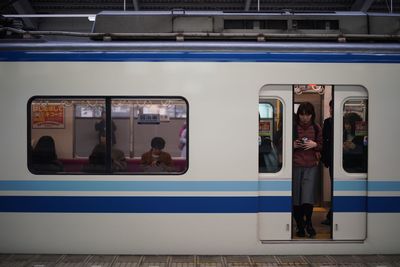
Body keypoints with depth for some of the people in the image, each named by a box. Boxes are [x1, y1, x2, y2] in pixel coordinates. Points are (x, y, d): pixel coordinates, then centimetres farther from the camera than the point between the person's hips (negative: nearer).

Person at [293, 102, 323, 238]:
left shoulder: (317, 128, 4)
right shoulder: (293, 127, -1)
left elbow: (321, 146, 11)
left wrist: (315, 145, -10)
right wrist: (293, 145, -14)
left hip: (311, 166, 0)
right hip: (295, 165, 0)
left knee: (308, 197, -10)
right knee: (296, 197, 3)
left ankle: (308, 223, 11)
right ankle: (300, 226, 16)